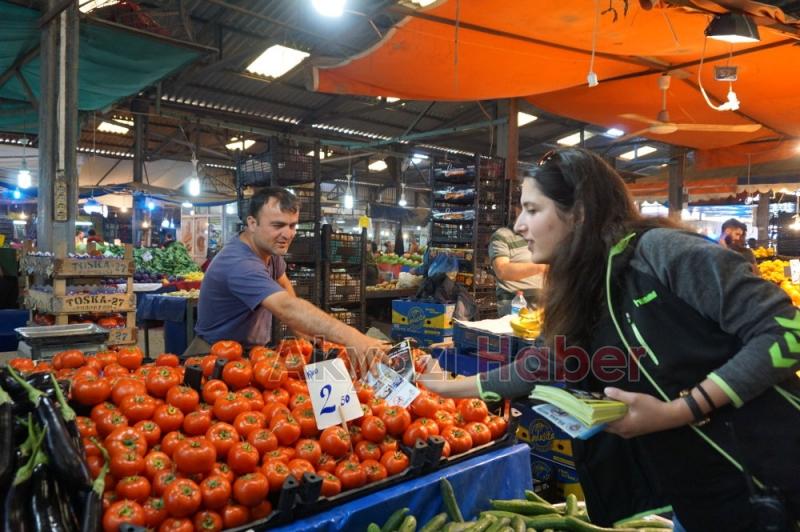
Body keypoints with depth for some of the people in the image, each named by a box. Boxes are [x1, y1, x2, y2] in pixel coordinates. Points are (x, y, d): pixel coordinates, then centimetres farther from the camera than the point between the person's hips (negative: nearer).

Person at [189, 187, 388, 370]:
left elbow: (283, 284, 16)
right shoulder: (239, 264, -30)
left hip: (251, 351, 8)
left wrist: (303, 333, 4)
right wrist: (351, 337, -54)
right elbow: (287, 308, -44)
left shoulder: (271, 247, -1)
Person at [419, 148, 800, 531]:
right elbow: (543, 365, 14)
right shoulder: (578, 293, 4)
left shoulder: (659, 249, -20)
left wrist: (678, 411, -25)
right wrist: (452, 387, 17)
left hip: (766, 475, -7)